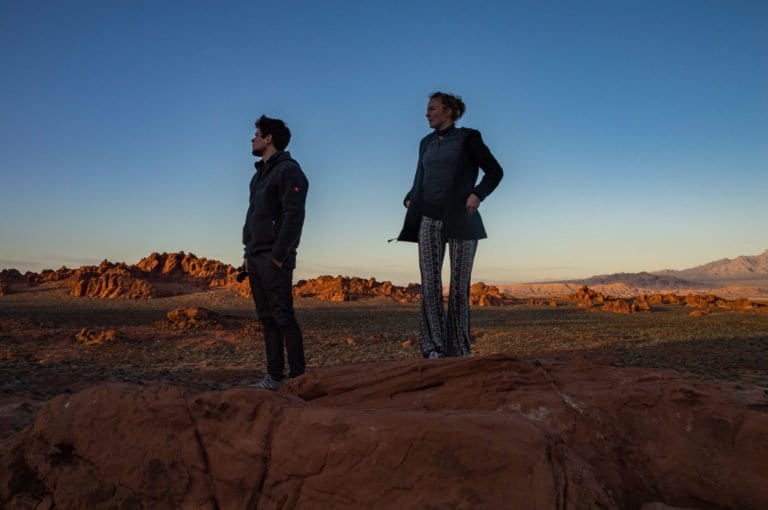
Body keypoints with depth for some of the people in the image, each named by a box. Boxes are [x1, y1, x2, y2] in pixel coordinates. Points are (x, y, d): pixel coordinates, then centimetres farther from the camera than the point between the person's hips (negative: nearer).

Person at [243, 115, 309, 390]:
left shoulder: (288, 171, -8)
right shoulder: (260, 174, 21)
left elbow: (294, 215, -17)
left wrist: (279, 256, -20)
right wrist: (248, 252, 15)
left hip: (275, 259, -9)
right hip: (256, 258, 9)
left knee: (283, 316, -9)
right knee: (266, 317, 9)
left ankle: (298, 376, -4)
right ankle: (274, 376, 14)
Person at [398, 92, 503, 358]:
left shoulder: (467, 138, 2)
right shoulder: (426, 143, 17)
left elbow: (495, 171, 1)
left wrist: (477, 195, -15)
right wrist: (410, 199, 6)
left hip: (460, 220, -4)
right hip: (429, 220, 4)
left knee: (460, 286, 0)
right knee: (429, 285, -7)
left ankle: (459, 349, 7)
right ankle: (434, 348, -5)